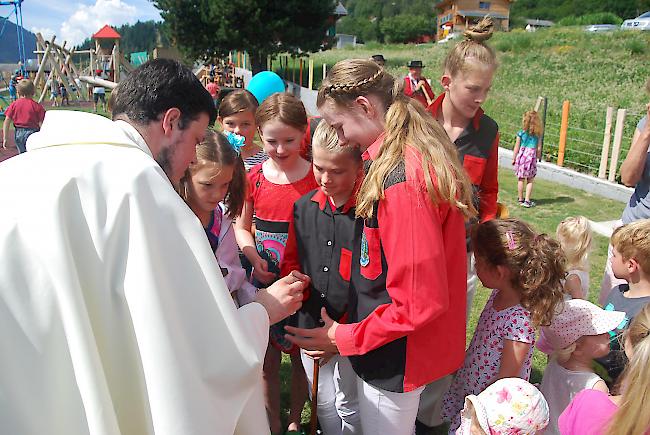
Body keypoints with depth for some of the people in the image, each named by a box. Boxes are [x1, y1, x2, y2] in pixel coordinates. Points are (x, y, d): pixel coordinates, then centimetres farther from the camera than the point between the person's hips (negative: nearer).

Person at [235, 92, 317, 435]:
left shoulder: (316, 178, -9)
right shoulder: (254, 177, -2)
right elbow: (242, 228, 6)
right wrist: (256, 259, -11)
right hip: (265, 283, 2)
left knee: (301, 356, 15)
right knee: (268, 360, 13)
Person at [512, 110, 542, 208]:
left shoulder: (521, 133, -7)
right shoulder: (537, 134, -1)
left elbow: (516, 148, -2)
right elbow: (539, 148, 2)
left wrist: (513, 159, 8)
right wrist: (538, 157, 16)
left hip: (522, 156, -1)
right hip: (532, 157, 1)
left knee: (521, 179, 9)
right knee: (530, 181, 8)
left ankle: (520, 199, 18)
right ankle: (527, 200, 6)